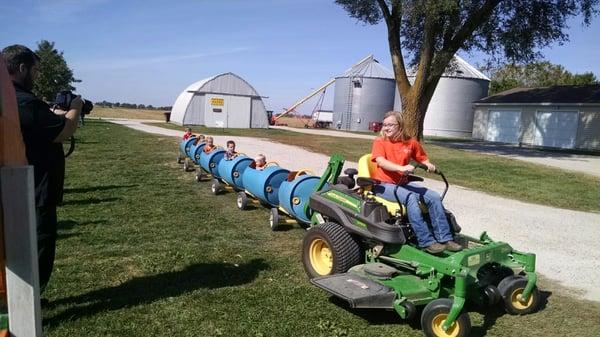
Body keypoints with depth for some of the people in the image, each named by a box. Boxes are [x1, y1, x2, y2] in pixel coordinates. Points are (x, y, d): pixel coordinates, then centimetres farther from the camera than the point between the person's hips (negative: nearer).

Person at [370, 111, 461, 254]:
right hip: (383, 185, -5)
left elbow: (423, 158, 21)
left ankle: (445, 238, -10)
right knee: (411, 197, -32)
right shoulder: (379, 141, -3)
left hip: (403, 183, 5)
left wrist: (429, 165, -4)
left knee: (434, 196, -12)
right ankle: (426, 241, -30)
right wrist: (401, 168, -36)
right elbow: (381, 161, -21)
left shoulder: (411, 142, 9)